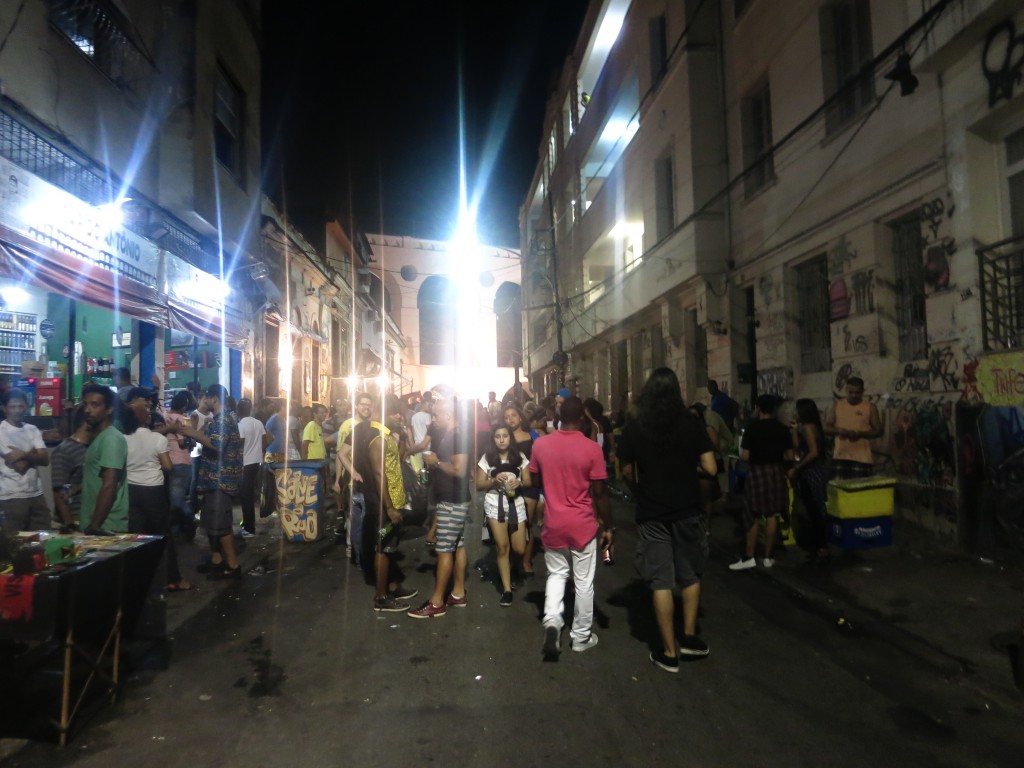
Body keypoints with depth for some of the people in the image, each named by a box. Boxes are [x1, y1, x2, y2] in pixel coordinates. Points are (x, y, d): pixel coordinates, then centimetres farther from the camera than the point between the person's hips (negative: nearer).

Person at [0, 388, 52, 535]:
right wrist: (33, 454, -2)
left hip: (36, 494, 5)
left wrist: (24, 454, -16)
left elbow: (45, 459, -2)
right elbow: (20, 466, -15)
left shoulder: (32, 430, 8)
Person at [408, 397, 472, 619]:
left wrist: (436, 462, -15)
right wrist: (432, 463, 3)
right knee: (458, 546, 13)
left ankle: (436, 603, 2)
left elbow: (459, 470, -25)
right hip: (452, 500, 10)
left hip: (453, 502, -10)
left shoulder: (459, 437, -18)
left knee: (444, 550, -5)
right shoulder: (447, 435, 12)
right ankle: (458, 594, 22)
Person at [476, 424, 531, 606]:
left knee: (519, 549, 0)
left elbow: (528, 482, 6)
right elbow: (479, 485, 1)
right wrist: (494, 480, -17)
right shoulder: (487, 458, 1)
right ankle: (507, 589, 11)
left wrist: (519, 482, -16)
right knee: (502, 547, -1)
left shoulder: (520, 457, 4)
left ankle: (509, 566, 36)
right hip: (495, 504, -1)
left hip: (516, 504, 1)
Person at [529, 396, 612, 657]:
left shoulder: (540, 444, -5)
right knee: (584, 582, 12)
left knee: (556, 575, 20)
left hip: (553, 523, 3)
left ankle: (552, 621, -1)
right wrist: (608, 527, 0)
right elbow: (599, 492, -11)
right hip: (583, 525, -2)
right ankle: (581, 637, 24)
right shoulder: (592, 448, -14)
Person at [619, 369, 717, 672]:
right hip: (687, 510, 1)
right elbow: (710, 468, -10)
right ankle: (689, 636, 26)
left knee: (661, 582, 6)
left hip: (651, 514, 0)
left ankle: (669, 652, 12)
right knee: (690, 575, 20)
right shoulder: (692, 423, -7)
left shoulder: (633, 428, -5)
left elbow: (627, 472, 1)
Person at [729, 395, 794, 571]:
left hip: (757, 471, -3)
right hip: (776, 471, 3)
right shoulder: (782, 428, 1)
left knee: (753, 516, 3)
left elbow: (745, 456, -12)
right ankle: (768, 557, 12)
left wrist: (748, 457, 10)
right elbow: (789, 456, 0)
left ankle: (749, 557, 4)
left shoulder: (752, 427, -8)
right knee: (772, 515, 7)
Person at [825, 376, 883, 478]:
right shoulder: (837, 406, 10)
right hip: (840, 457, 2)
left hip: (862, 458, -2)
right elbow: (826, 428, 8)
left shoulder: (870, 407, 4)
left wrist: (860, 434, -16)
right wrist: (838, 430, -14)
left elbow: (878, 431, 2)